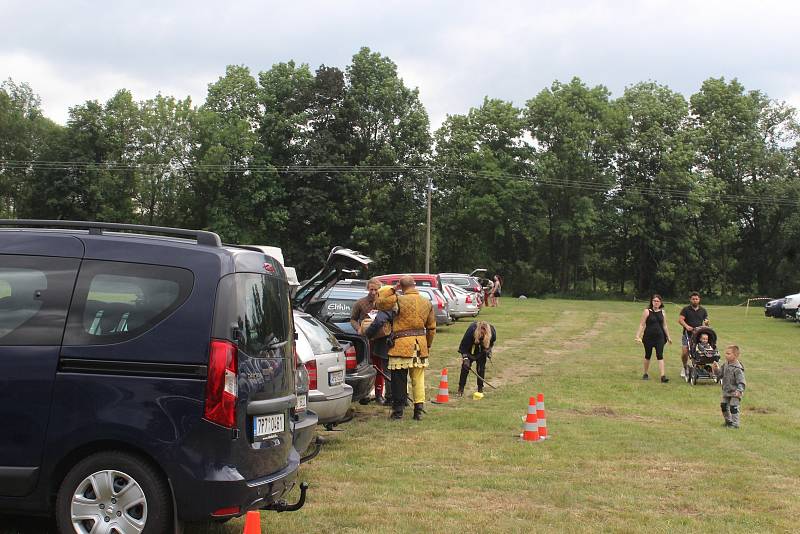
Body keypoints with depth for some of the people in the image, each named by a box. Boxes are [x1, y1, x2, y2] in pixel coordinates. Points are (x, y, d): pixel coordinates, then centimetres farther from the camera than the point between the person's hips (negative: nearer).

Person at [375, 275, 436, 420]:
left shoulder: (398, 300, -12)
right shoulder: (427, 303, 6)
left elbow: (378, 302, -5)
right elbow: (431, 328, 13)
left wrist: (392, 289, 0)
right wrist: (428, 345, 25)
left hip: (401, 345, -4)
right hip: (420, 346, 5)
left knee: (399, 380, 3)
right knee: (418, 379, 12)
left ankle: (398, 411, 6)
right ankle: (419, 409, 10)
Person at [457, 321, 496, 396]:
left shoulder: (492, 332, -29)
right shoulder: (471, 330, -37)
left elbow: (492, 342, -1)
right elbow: (464, 345, -29)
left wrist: (489, 350, -11)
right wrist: (465, 358, -33)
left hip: (482, 350, 2)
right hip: (470, 349, -2)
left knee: (481, 367, -5)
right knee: (465, 366, -7)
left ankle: (480, 389, 6)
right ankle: (461, 389, 0)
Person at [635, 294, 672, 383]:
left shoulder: (662, 312, 6)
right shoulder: (647, 311, -5)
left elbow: (664, 325, 16)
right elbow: (642, 325, -6)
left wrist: (668, 337, 18)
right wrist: (638, 336, -13)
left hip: (660, 337, 2)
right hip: (648, 337, -2)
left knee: (660, 355, -7)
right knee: (648, 355, 11)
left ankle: (663, 376, -13)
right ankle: (645, 374, 28)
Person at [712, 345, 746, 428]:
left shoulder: (737, 368, -22)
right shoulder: (725, 365, 3)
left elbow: (741, 382, -24)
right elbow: (720, 374, 14)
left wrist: (739, 391, -36)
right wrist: (716, 369, -3)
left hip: (735, 392, -9)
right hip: (726, 391, 9)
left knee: (733, 407, -8)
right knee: (724, 405, 16)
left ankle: (735, 424, 1)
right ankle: (728, 421, 33)